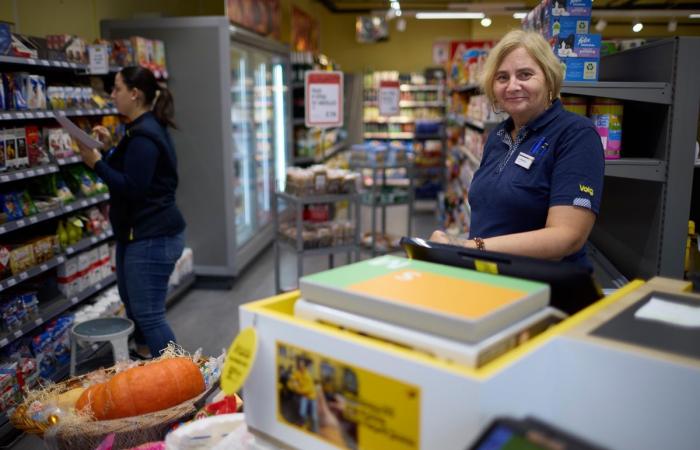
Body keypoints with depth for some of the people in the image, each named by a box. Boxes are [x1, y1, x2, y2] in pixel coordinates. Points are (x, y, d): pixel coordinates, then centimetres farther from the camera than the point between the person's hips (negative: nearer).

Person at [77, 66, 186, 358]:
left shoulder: (143, 136, -19)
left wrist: (96, 162, -21)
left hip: (151, 237, -12)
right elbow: (130, 175, 20)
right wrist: (109, 148, 9)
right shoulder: (148, 128, 15)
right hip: (143, 234, 12)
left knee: (149, 315, -7)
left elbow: (132, 188, -25)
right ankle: (146, 364, 40)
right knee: (136, 308, 23)